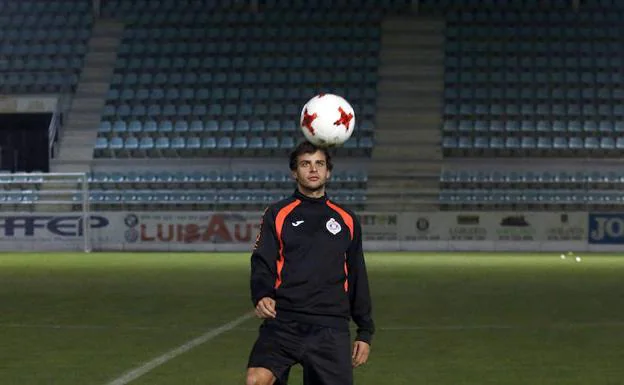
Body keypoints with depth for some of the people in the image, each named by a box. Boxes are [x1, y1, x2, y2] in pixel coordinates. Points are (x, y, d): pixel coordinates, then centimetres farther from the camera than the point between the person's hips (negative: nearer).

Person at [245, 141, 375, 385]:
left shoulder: (346, 221, 15)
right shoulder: (277, 215, 8)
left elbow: (357, 280, 18)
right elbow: (262, 264, -1)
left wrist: (365, 332, 15)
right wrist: (261, 296, -22)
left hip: (331, 328, 2)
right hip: (283, 323, -2)